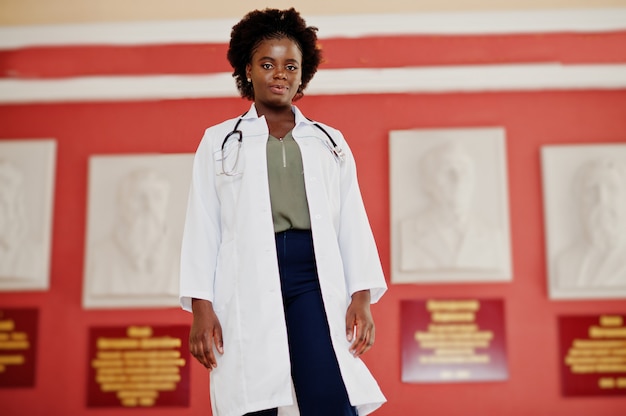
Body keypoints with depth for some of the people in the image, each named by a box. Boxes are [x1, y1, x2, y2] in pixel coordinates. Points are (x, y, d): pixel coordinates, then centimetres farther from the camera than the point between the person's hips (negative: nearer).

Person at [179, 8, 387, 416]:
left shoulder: (329, 143, 18)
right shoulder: (220, 142, 14)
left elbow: (353, 224, 11)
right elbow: (203, 228, 7)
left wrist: (362, 298, -2)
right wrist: (201, 308, -2)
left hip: (314, 280, 1)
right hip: (248, 282, 0)